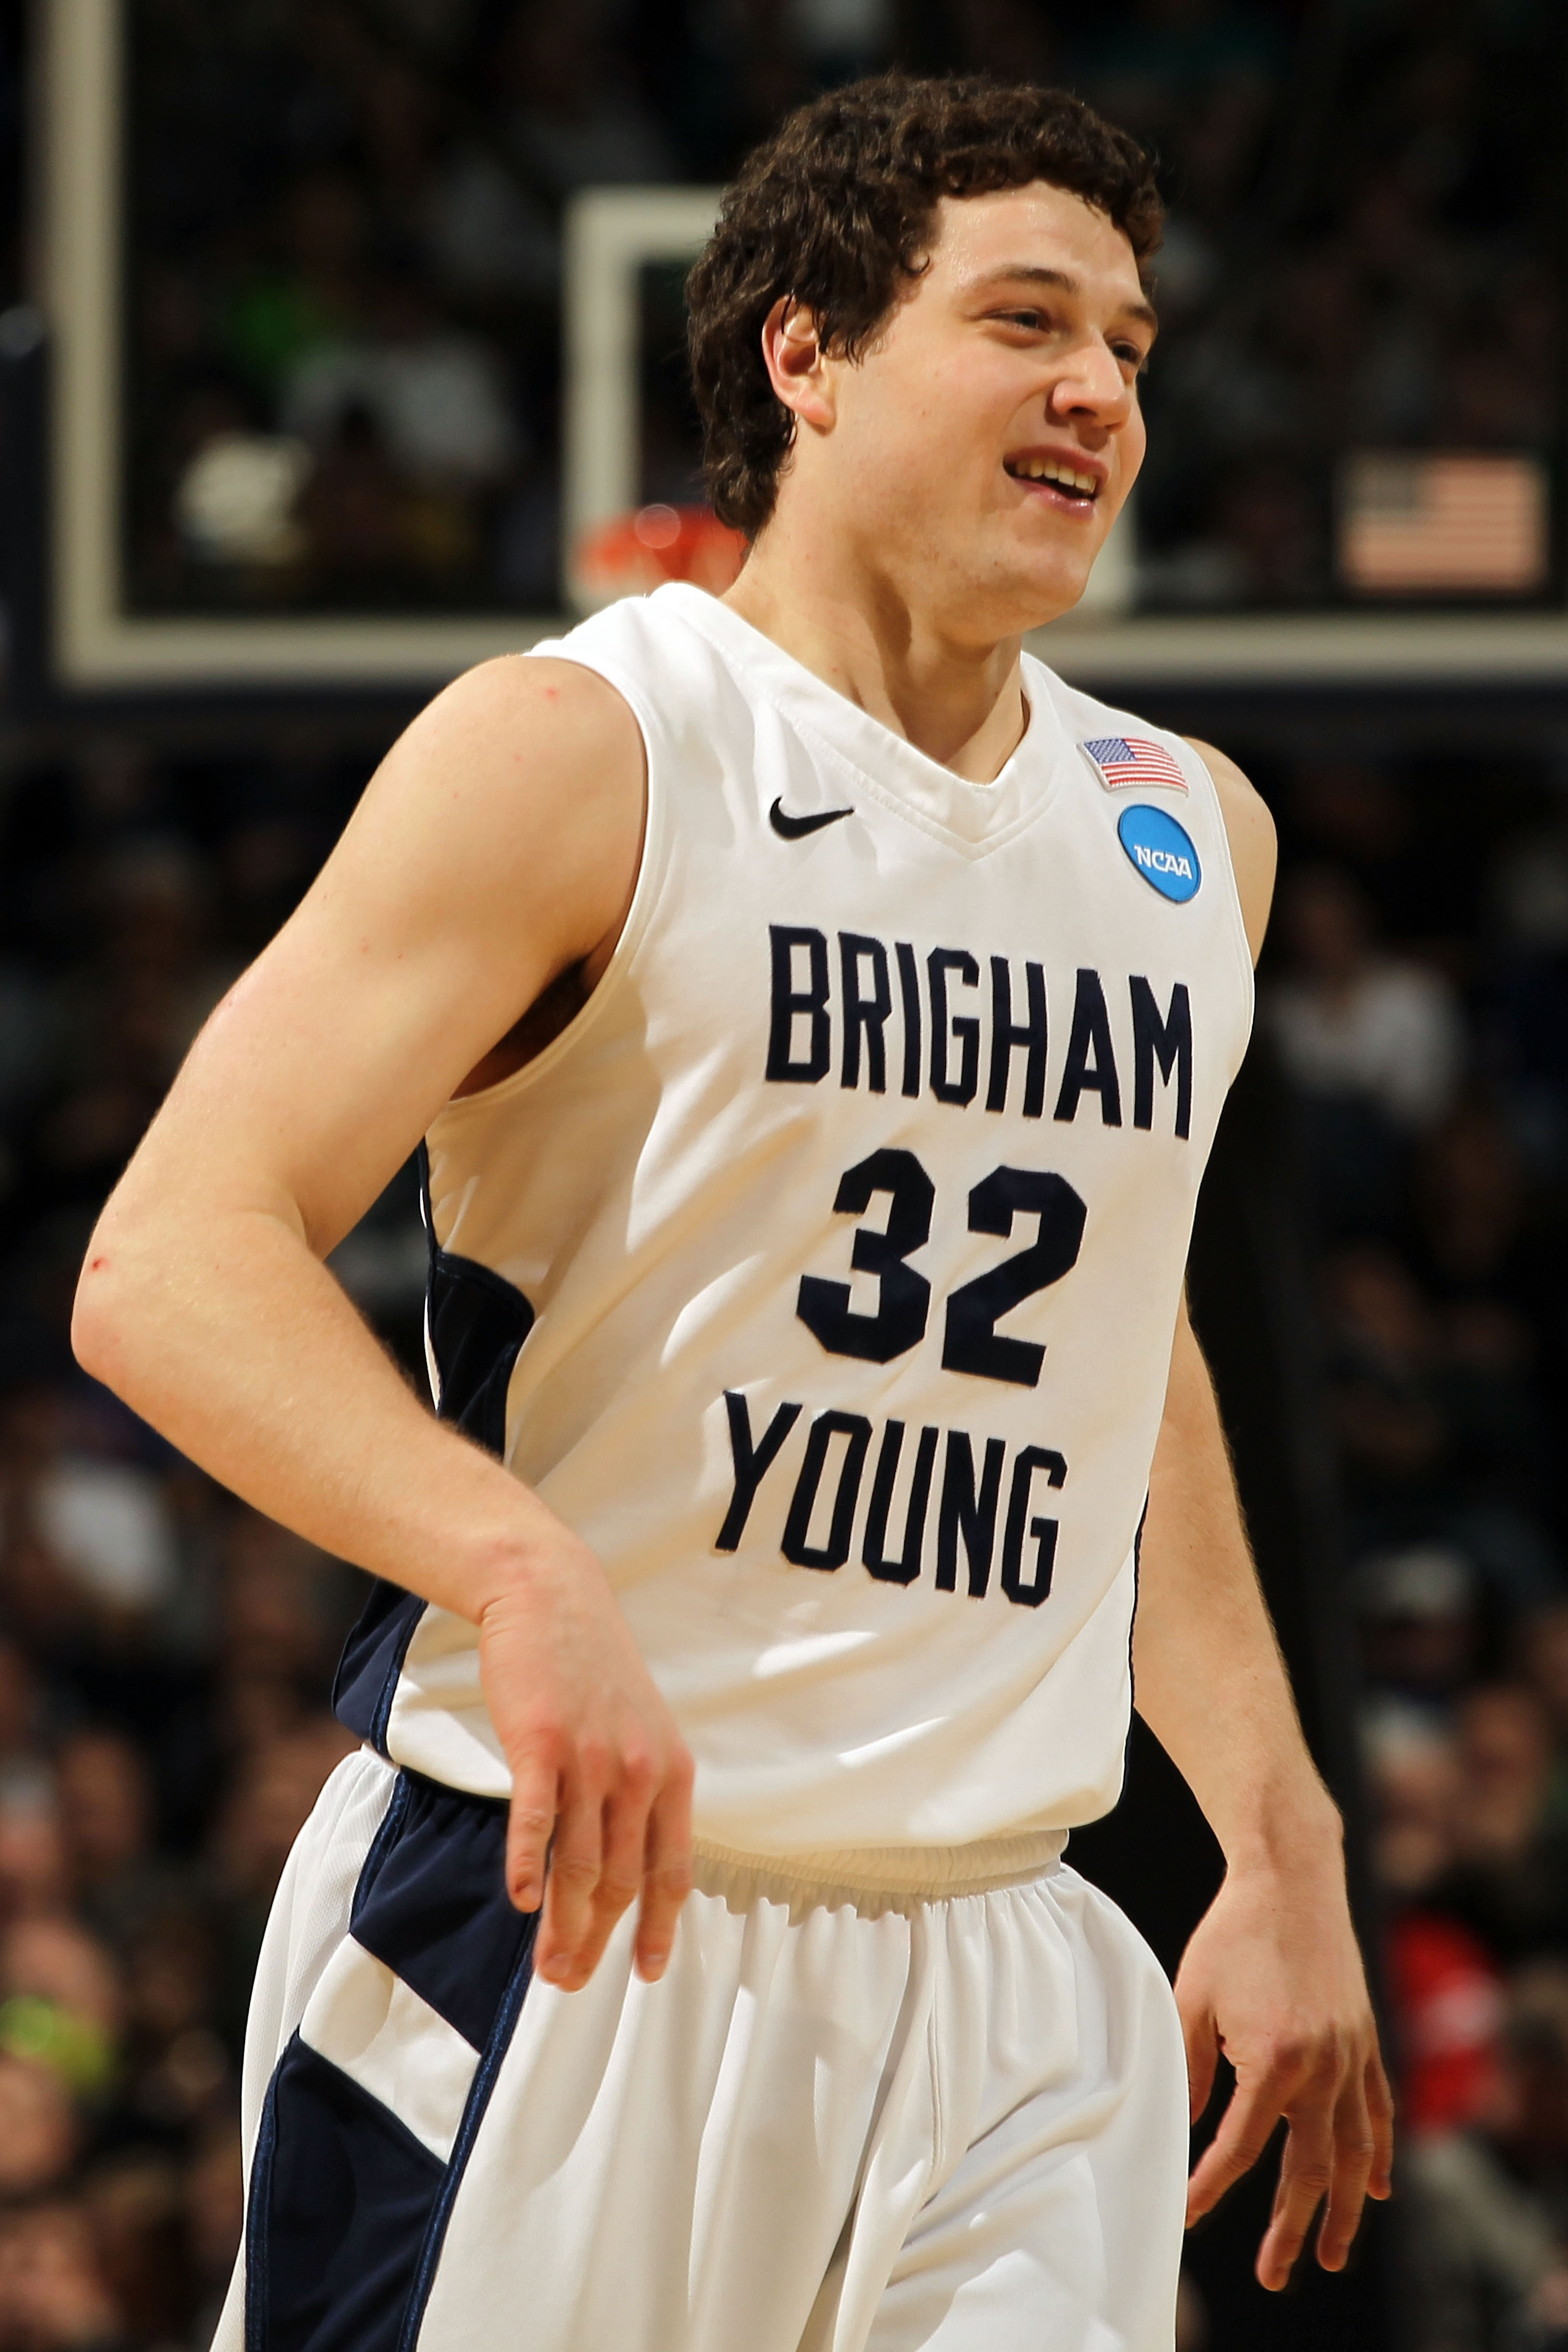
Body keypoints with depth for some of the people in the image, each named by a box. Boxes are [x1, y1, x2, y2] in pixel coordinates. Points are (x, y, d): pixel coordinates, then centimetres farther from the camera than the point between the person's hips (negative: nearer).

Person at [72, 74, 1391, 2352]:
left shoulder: (1193, 836, 14)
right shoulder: (579, 753, -6)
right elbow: (170, 1266, -15)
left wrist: (1279, 1846, 20)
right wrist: (525, 1571, -31)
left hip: (1002, 1991, 5)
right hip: (553, 1925, -5)